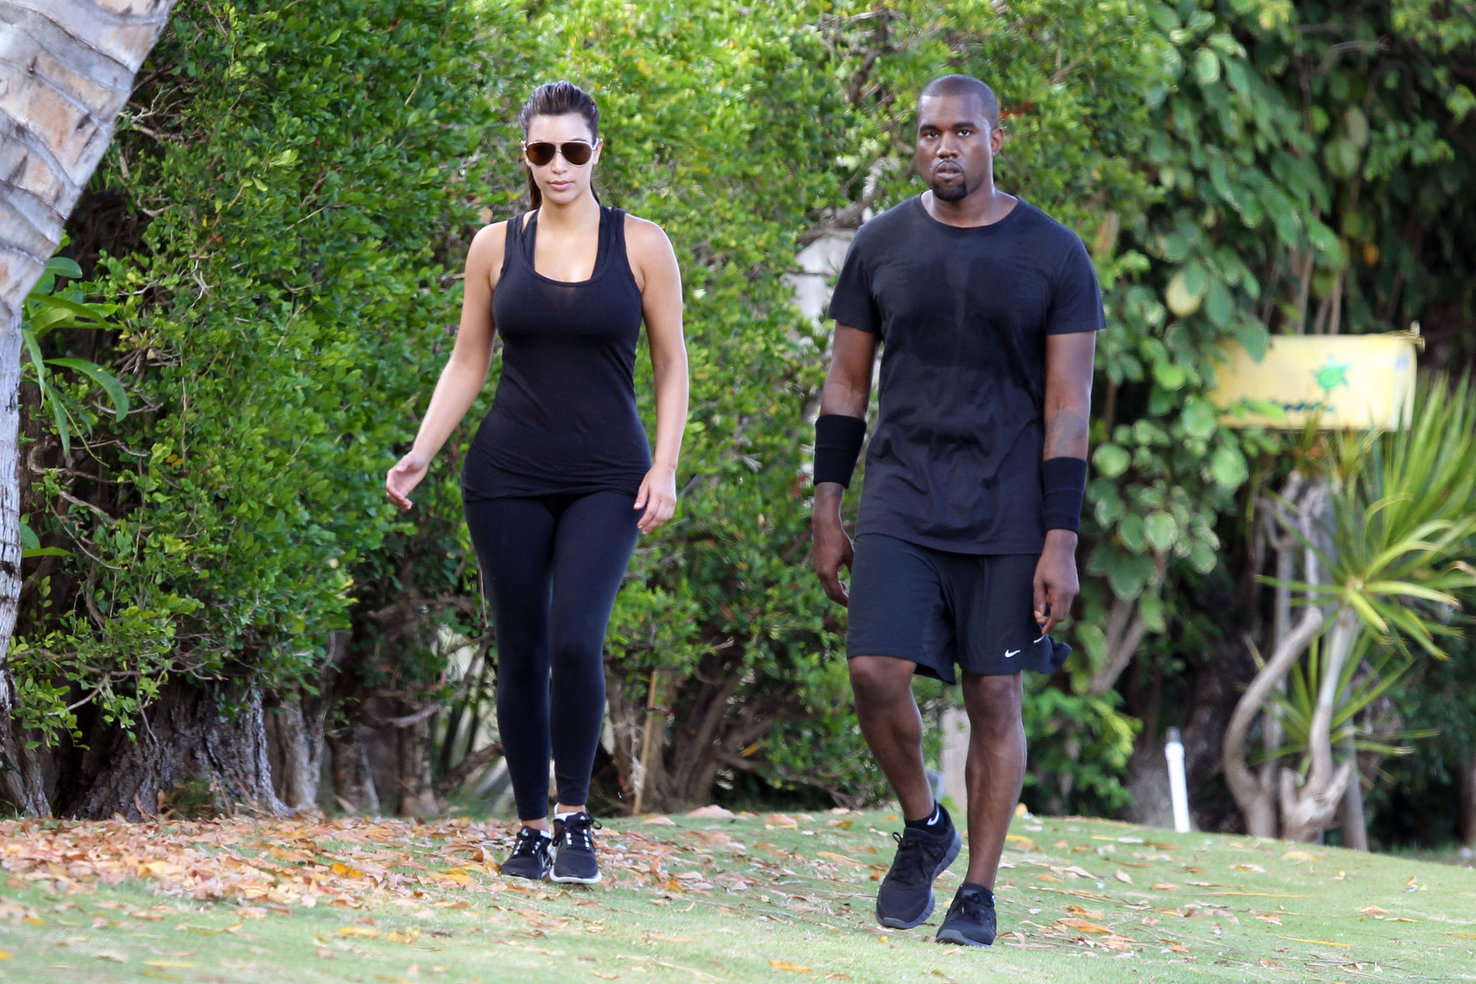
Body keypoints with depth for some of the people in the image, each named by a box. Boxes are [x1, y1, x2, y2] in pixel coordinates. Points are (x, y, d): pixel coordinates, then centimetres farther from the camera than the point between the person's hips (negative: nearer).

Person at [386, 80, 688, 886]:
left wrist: (664, 469, -5)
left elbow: (671, 367, 5)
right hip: (509, 475, 2)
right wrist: (421, 454, 1)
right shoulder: (496, 247, 6)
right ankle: (531, 829, 14)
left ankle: (574, 818, -6)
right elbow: (467, 362, 12)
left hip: (604, 480, -2)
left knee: (576, 640, -19)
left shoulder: (641, 245, 2)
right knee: (521, 653, 3)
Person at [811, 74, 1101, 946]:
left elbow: (1069, 408, -5)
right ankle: (922, 827, 13)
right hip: (901, 505, 2)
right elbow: (846, 385, 10)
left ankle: (979, 892, 12)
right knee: (877, 672, -13)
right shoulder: (882, 246, 4)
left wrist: (1061, 543, -10)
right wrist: (827, 514, 5)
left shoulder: (1053, 256, -4)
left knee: (995, 699, 1)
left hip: (1008, 515, -2)